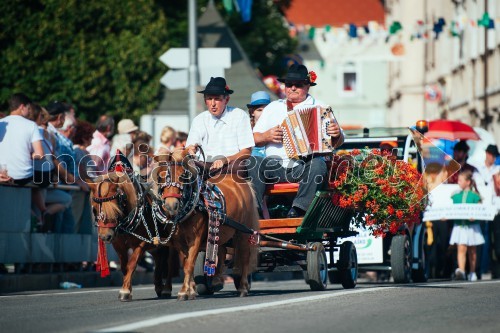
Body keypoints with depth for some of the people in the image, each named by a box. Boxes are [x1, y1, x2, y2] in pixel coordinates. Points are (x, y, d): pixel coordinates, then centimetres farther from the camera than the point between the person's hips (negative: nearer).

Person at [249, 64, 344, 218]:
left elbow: (338, 142, 13)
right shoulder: (273, 107, 22)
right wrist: (267, 136, -3)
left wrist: (337, 134, -11)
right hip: (275, 165, 2)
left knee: (318, 164, -36)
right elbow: (254, 139, 19)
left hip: (303, 165, -2)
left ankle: (298, 210, -42)